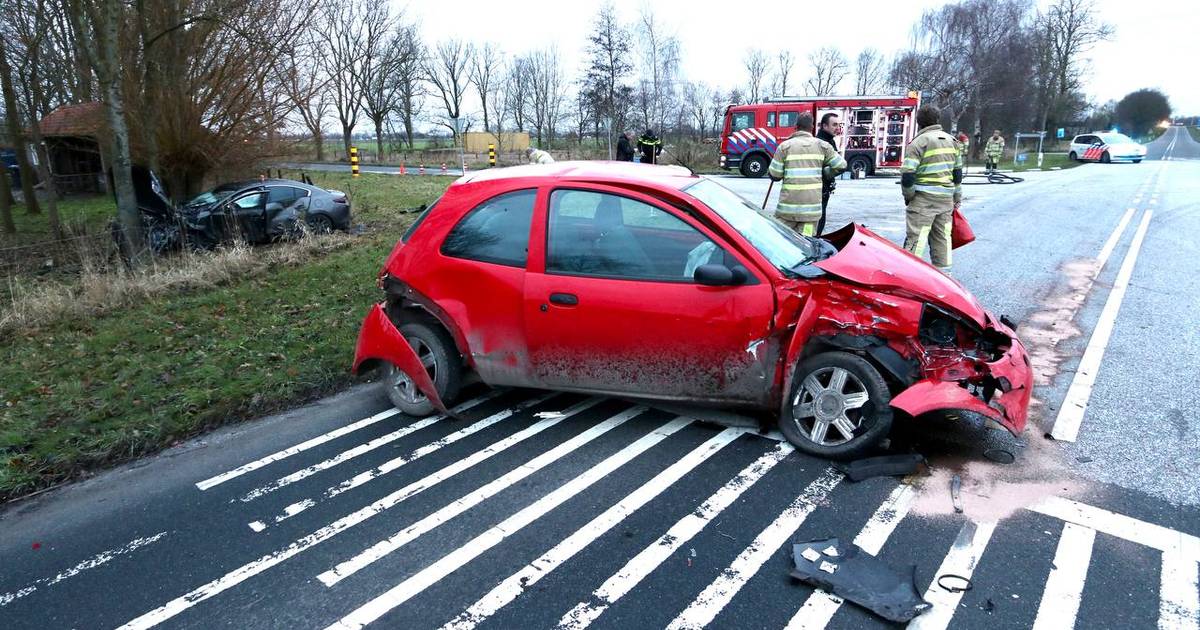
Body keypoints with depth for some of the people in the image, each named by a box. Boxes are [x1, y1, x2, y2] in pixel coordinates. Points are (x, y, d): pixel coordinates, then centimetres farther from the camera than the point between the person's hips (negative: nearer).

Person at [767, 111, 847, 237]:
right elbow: (841, 165, 9)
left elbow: (775, 175, -1)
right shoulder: (822, 145, 6)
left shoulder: (785, 146, 0)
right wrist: (825, 174, 25)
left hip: (788, 205, -1)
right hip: (812, 206, 2)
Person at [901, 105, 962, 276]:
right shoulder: (952, 141, 13)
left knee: (915, 238, -7)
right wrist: (957, 198, 24)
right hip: (947, 198, 7)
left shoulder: (919, 142, -9)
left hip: (924, 198, -7)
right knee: (942, 237, 13)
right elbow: (958, 174, 17)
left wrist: (908, 195, 0)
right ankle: (943, 273, 18)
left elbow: (907, 174, -15)